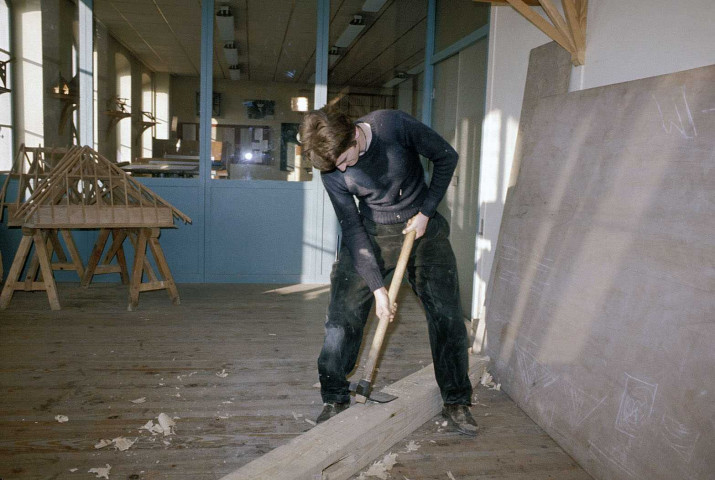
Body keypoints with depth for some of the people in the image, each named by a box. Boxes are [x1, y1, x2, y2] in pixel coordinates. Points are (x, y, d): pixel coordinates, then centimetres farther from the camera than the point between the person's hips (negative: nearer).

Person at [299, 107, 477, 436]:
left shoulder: (394, 125, -22)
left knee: (446, 313, -3)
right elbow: (353, 229, -13)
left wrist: (426, 212, -11)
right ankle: (335, 400, 9)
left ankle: (456, 402, 14)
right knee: (342, 312, -8)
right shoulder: (331, 171, -16)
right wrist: (377, 287, -17)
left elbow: (446, 156, -8)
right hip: (372, 232, 1)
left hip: (422, 224, 0)